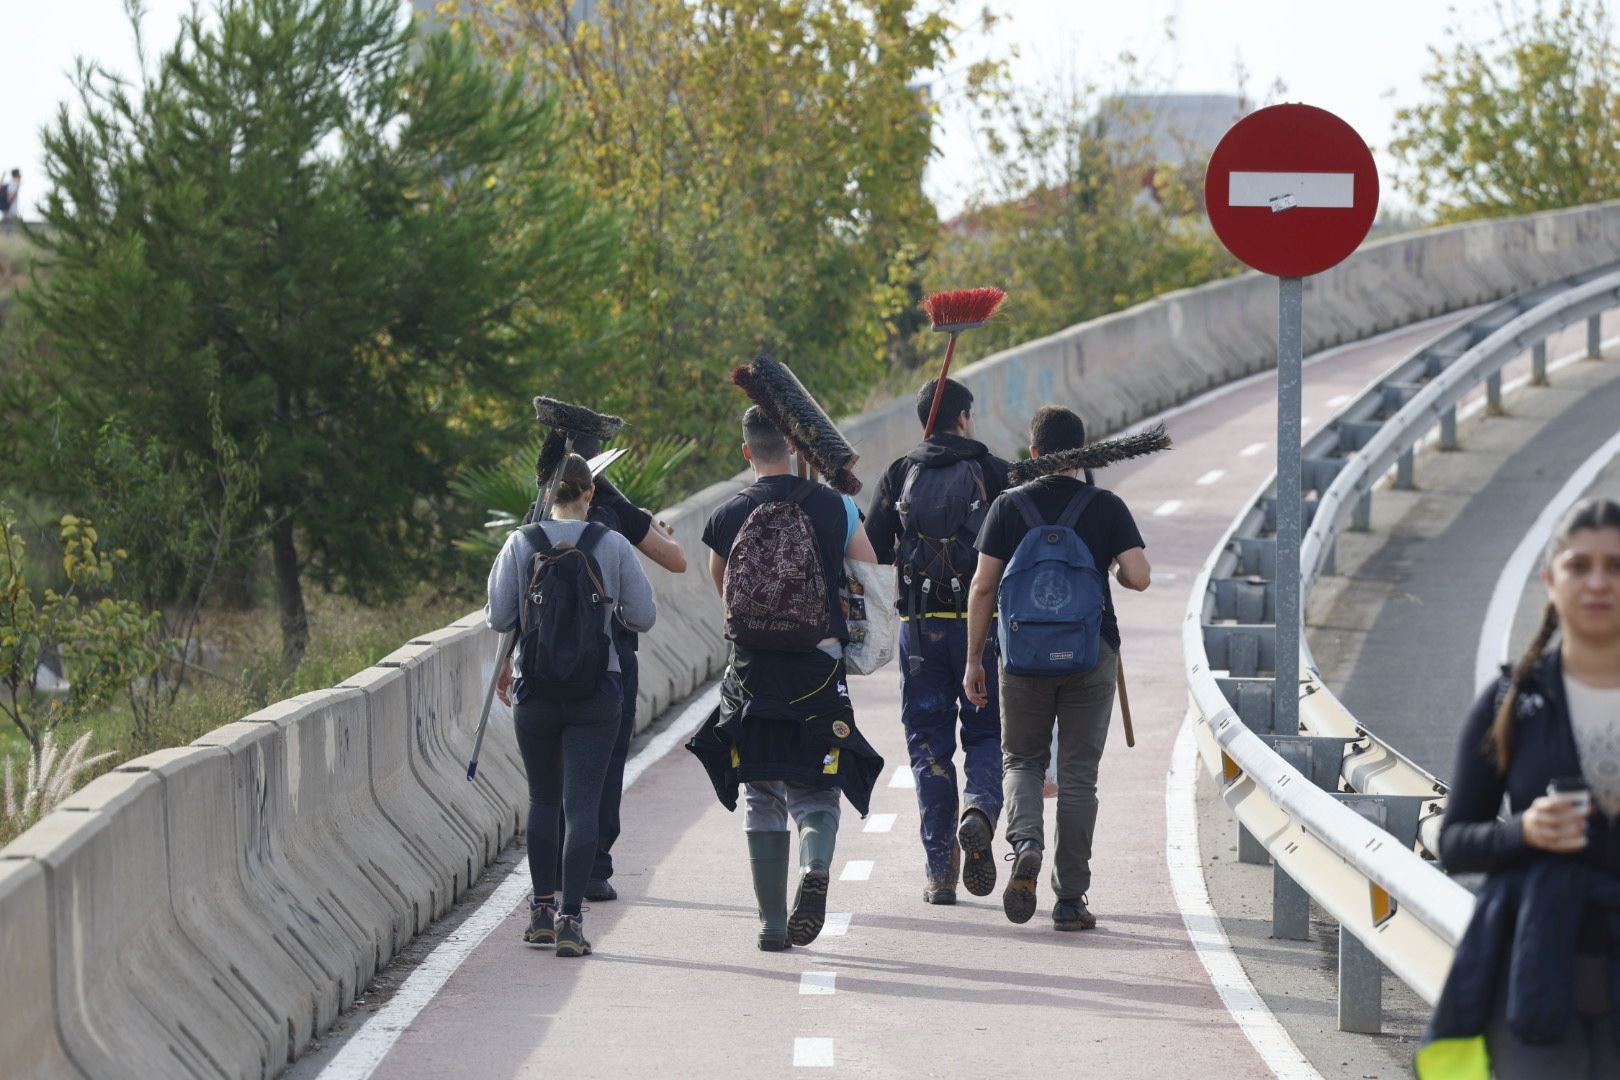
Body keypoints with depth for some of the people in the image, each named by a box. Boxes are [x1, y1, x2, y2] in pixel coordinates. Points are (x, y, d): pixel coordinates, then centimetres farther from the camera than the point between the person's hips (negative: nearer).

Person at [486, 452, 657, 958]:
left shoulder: (521, 544, -4)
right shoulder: (612, 545, -5)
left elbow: (499, 617, -1)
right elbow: (643, 617, 2)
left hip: (535, 690, 1)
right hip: (597, 693, -1)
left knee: (543, 800, 17)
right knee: (583, 803, -1)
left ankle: (542, 911, 21)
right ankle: (569, 919, -10)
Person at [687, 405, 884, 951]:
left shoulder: (726, 517, 0)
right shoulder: (834, 506, -3)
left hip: (751, 673, 1)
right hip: (819, 670, -1)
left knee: (762, 798, 10)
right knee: (815, 792, 8)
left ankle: (771, 923, 8)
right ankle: (815, 865, -23)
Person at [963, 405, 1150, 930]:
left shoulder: (1010, 506, 1)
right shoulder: (1106, 507, -1)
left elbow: (983, 586, -1)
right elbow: (1139, 577, -9)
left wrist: (974, 660, 6)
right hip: (1091, 652, 0)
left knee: (1021, 760, 16)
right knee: (1078, 773, 7)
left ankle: (1025, 843, -13)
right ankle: (1070, 899, 6)